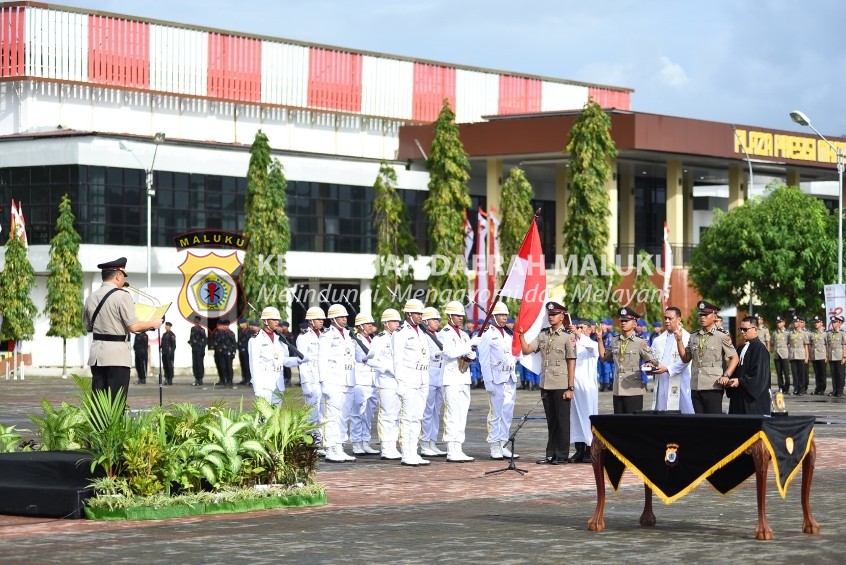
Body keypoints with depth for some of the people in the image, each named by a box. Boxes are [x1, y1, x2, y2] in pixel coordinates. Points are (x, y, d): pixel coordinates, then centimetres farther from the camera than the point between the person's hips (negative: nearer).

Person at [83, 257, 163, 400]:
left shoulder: (91, 298, 8)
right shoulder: (122, 296, -11)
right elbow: (133, 327, -15)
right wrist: (153, 324, 1)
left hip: (96, 354, 6)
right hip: (117, 355, -6)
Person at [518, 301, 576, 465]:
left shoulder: (567, 337, -6)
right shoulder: (543, 335, 9)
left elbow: (571, 364, -8)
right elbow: (526, 350, 8)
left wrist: (570, 388, -11)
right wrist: (521, 335, -8)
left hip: (561, 386, -5)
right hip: (546, 384, 5)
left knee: (562, 421, 1)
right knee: (551, 421, 11)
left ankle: (562, 455, 6)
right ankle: (551, 454, 16)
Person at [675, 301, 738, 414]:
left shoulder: (722, 337, -1)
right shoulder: (693, 338, 12)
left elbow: (734, 358, 2)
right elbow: (686, 359, 12)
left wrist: (726, 375, -10)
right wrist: (679, 340, 3)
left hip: (713, 387, -5)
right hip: (695, 387, 5)